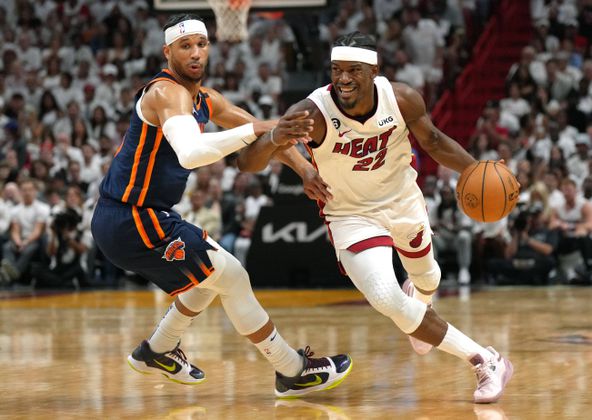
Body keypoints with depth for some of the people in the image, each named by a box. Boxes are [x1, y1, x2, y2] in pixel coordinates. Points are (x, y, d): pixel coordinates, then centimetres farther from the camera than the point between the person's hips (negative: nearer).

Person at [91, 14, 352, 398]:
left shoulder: (205, 99, 11)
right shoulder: (168, 92, -19)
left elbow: (266, 132, 18)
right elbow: (190, 153, -39)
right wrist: (257, 130, -42)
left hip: (135, 217, 10)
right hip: (134, 222, -10)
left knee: (209, 274, 27)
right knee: (232, 277, -4)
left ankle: (157, 352, 40)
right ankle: (293, 373, 6)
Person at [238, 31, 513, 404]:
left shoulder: (402, 99, -23)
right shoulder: (312, 113, -33)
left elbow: (432, 140, -2)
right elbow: (248, 163, -38)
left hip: (403, 200, 3)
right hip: (352, 215, -3)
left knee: (427, 279, 27)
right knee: (386, 299, -24)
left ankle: (418, 302, 69)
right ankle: (484, 361, -11)